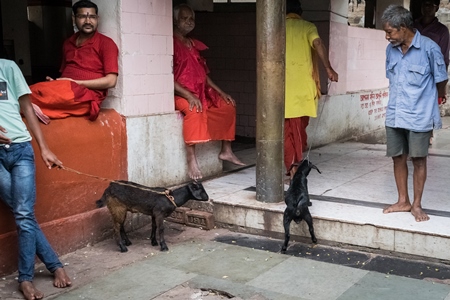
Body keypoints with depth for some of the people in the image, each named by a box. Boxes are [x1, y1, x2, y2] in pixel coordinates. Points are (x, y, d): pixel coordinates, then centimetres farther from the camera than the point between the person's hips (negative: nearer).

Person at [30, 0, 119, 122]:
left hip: (86, 95, -6)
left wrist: (76, 82, -9)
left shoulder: (106, 43, 2)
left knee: (37, 91, -28)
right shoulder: (68, 43, 22)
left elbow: (111, 81, -7)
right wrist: (55, 82, 2)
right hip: (64, 91, 6)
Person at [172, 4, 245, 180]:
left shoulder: (193, 44, 17)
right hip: (179, 94, -9)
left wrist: (220, 92, 11)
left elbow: (202, 73, 20)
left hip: (201, 92, 9)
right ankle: (191, 160, -39)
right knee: (194, 110, -38)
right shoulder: (171, 44, -11)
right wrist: (189, 95, -29)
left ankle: (226, 151, 13)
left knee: (228, 106, 8)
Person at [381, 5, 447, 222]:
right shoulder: (391, 50, 3)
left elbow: (441, 80, -1)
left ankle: (417, 205, 17)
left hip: (419, 116, -5)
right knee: (398, 158, 10)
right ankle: (403, 201, 24)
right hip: (394, 116, 5)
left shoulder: (429, 48, -13)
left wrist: (427, 101, 12)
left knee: (418, 160, 5)